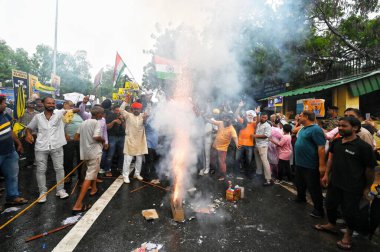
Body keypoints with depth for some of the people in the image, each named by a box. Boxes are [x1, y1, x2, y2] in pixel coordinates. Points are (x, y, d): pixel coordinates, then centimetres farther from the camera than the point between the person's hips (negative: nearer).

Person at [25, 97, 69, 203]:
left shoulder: (59, 113, 2)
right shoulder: (38, 117, 8)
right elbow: (29, 127, 18)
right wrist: (28, 134, -2)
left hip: (56, 146, -1)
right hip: (41, 147, 1)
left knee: (59, 168, 5)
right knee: (41, 170, 6)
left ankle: (60, 190, 18)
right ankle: (42, 192, 18)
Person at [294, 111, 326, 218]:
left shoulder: (315, 129, -19)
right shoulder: (303, 129, 9)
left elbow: (321, 147, -24)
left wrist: (322, 165, -25)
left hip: (310, 165, -9)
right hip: (299, 163, 9)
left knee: (313, 188, 3)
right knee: (299, 183, 26)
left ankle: (319, 210, 18)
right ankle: (301, 197, 48)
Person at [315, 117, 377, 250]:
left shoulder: (363, 147, -17)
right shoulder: (336, 142, 0)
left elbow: (370, 169, -10)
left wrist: (367, 188, -4)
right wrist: (326, 174, 9)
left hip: (353, 187, -6)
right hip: (334, 182, 6)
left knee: (349, 211, 10)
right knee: (330, 204, 20)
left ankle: (348, 234, 36)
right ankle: (331, 224, 46)